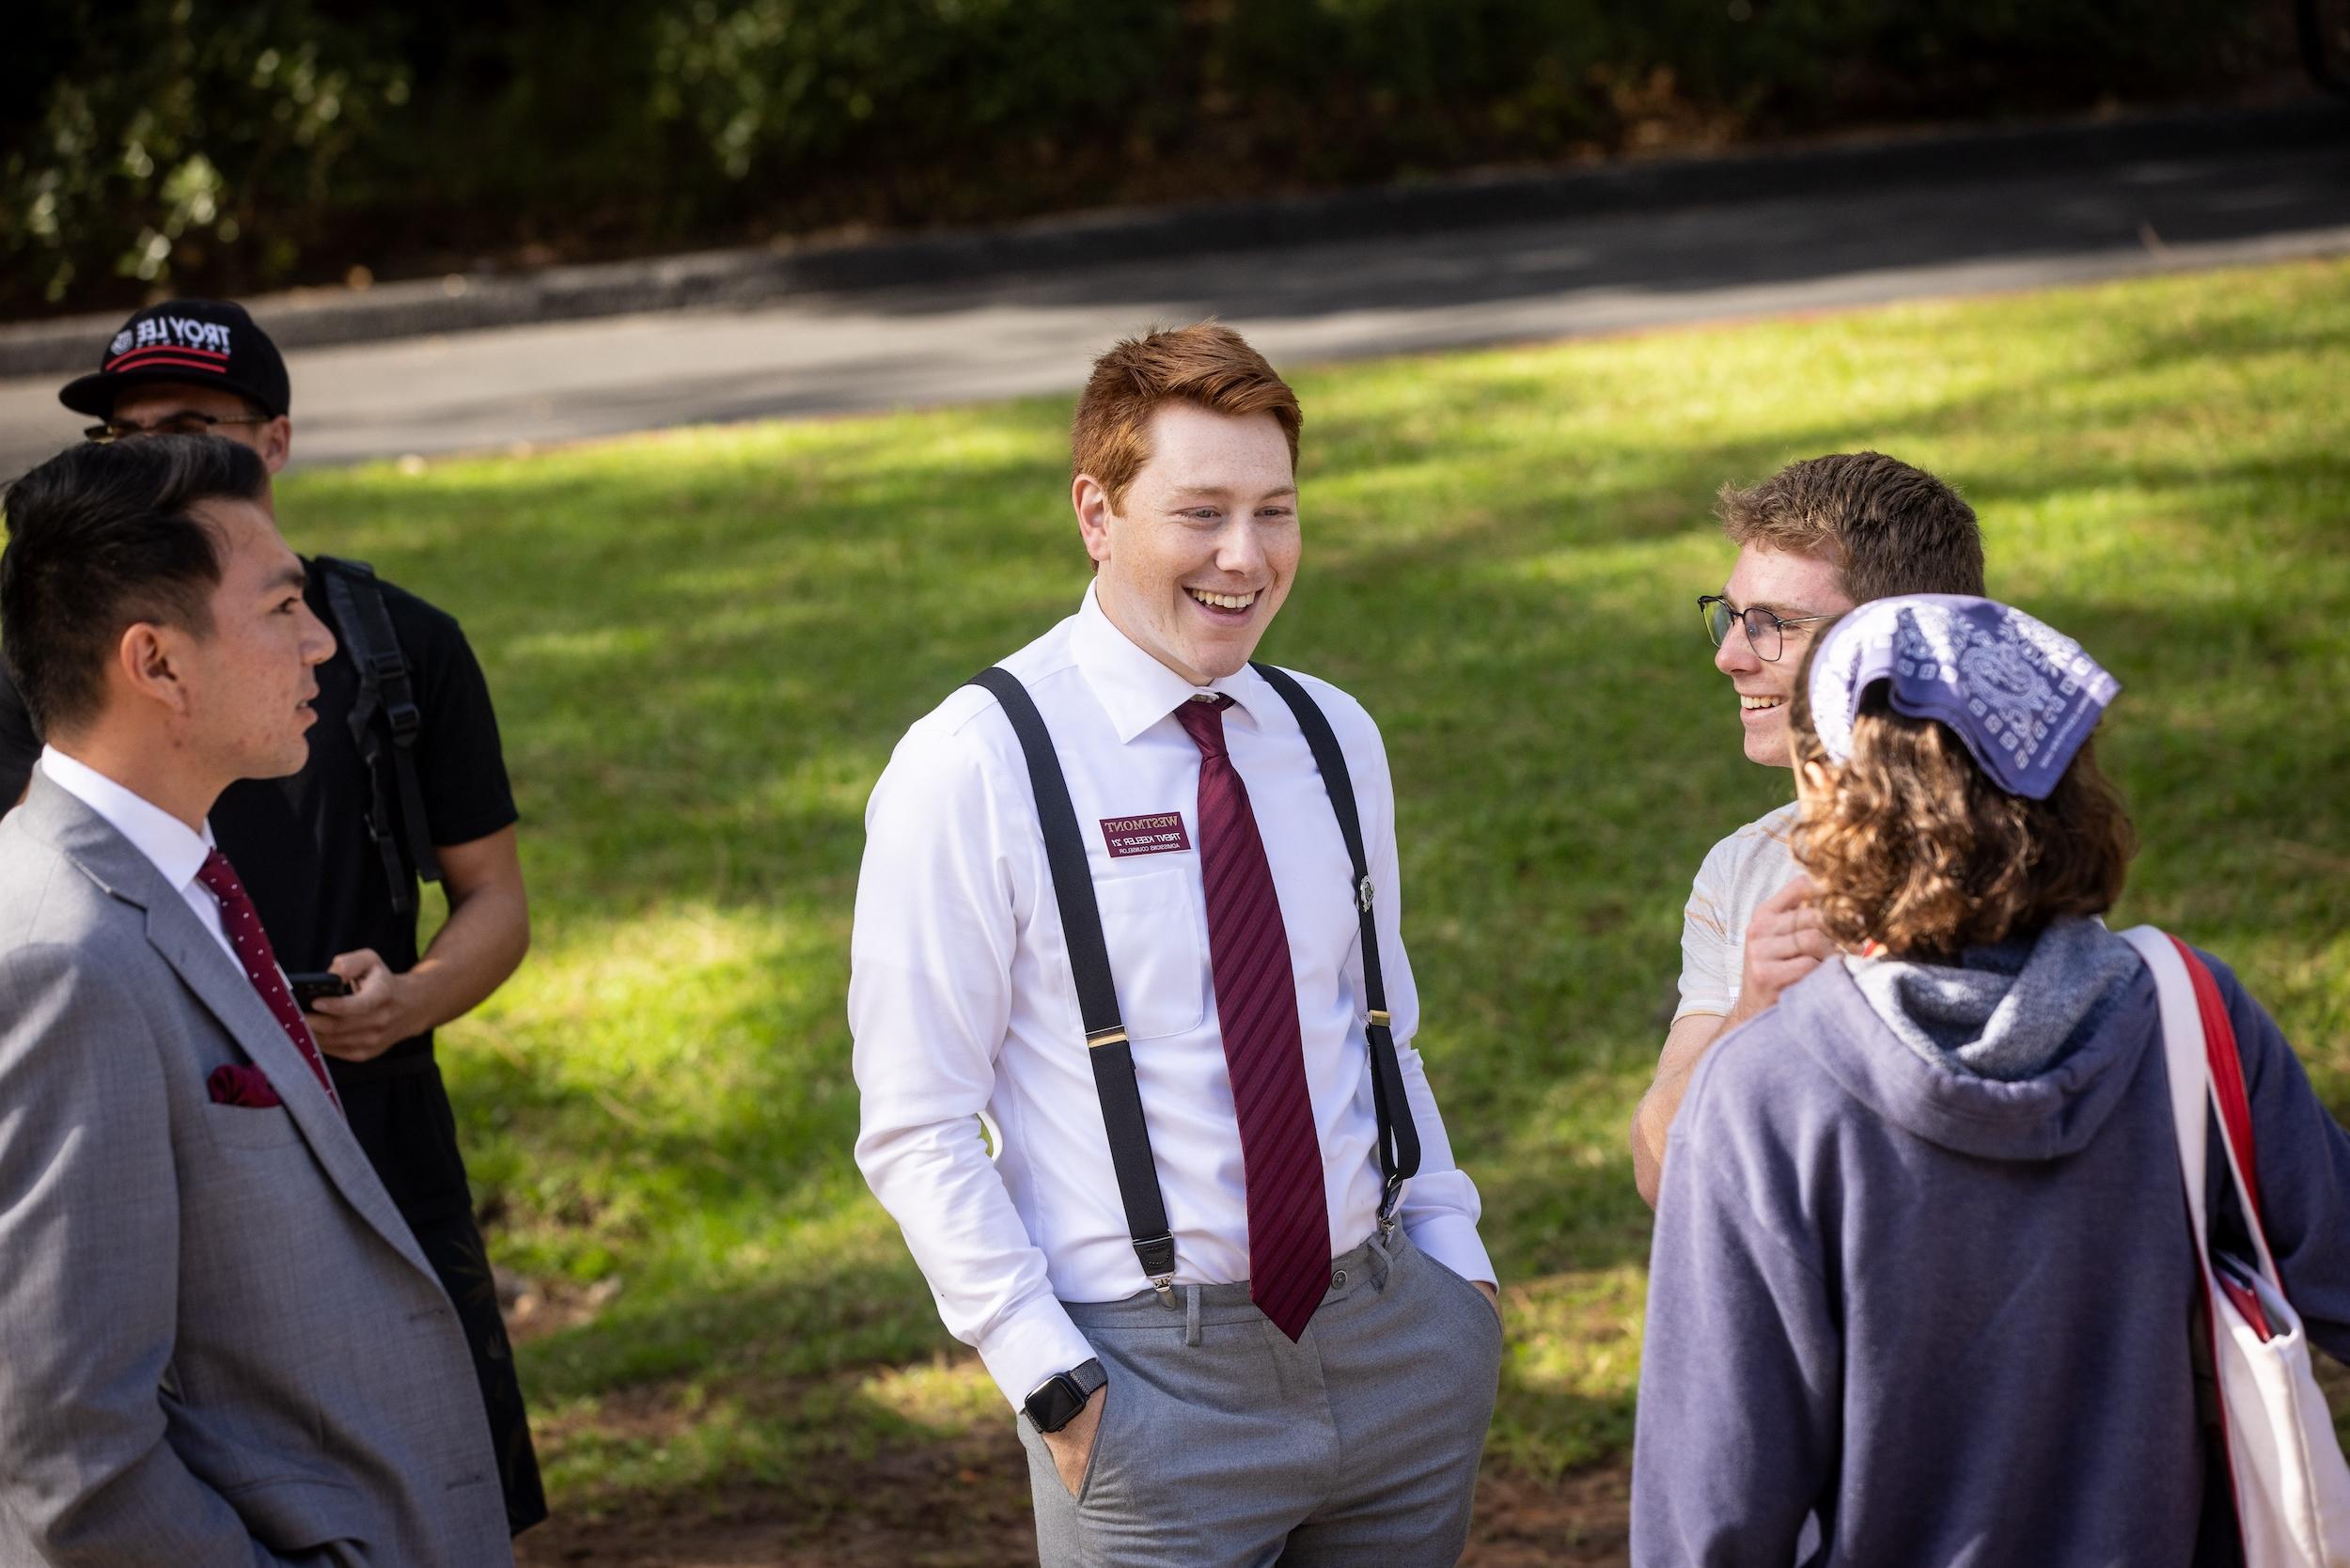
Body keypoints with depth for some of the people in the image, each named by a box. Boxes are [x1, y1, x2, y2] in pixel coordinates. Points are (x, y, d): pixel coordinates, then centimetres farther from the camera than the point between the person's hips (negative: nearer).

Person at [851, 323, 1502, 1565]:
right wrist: (1054, 1389, -14)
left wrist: (1460, 1273, 7)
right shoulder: (973, 768, -9)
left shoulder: (1335, 741, 8)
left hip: (1393, 1343, 5)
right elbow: (915, 1132, -9)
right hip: (1152, 1376, -5)